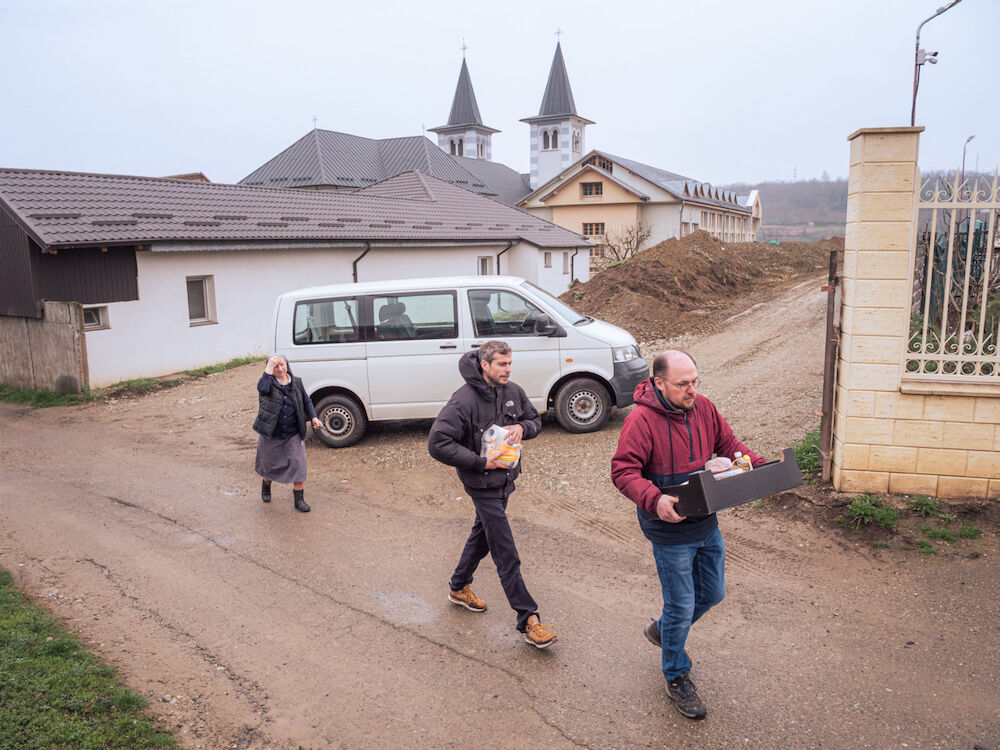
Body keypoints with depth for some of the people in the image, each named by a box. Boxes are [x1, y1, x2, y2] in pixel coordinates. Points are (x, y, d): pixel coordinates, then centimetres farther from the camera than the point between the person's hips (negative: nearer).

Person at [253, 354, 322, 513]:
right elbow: (262, 388, -35)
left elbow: (306, 402, 11)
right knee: (269, 464, 16)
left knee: (298, 465, -4)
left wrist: (313, 417, -4)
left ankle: (299, 499, 6)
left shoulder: (296, 382, 2)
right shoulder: (269, 382, -9)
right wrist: (268, 369, -30)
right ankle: (266, 485, 48)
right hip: (271, 435, -2)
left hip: (293, 435, 2)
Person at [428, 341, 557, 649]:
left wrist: (522, 428, -11)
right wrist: (480, 462, -24)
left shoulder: (513, 392, -1)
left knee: (483, 535, 25)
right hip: (483, 484, -8)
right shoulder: (464, 400, -22)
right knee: (507, 555, -4)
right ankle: (529, 621, 3)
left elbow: (535, 419, 14)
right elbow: (438, 443, -24)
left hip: (505, 479, 8)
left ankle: (459, 587, 47)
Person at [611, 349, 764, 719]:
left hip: (707, 526, 7)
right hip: (671, 532, -7)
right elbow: (623, 470, -24)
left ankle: (663, 630, 48)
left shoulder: (703, 408, -1)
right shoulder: (641, 420, -21)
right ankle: (677, 678, 30)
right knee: (681, 607, 6)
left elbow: (729, 444, 11)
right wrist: (654, 500, -39)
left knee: (712, 593, 22)